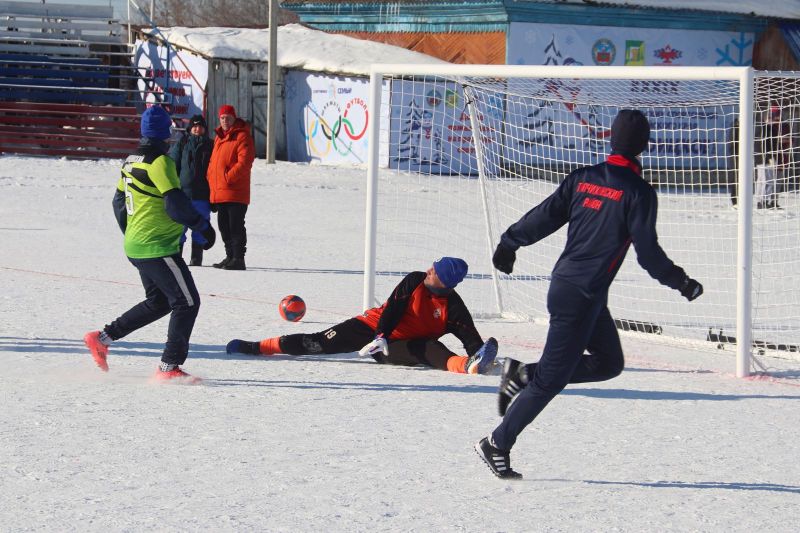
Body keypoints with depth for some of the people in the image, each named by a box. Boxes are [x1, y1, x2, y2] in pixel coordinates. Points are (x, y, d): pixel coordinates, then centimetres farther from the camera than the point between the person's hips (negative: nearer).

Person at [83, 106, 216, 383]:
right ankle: (169, 367, -6)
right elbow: (175, 203, -22)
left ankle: (103, 338, 20)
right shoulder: (159, 161, -16)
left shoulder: (132, 161, 12)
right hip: (158, 248, -9)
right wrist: (203, 226, -12)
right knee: (187, 302, -3)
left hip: (136, 245, 9)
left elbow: (119, 201, 21)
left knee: (158, 302, 21)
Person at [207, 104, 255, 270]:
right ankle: (230, 256, 21)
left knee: (235, 225, -9)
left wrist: (229, 177, -20)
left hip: (235, 192, -9)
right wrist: (211, 178, 10)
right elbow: (213, 161, 26)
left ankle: (238, 259, -8)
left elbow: (244, 162, -16)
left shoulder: (242, 136, -7)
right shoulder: (219, 137, 19)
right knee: (224, 225, 13)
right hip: (219, 192, 9)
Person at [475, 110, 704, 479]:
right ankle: (497, 445, 2)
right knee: (552, 379, -1)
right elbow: (648, 252, -12)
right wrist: (681, 282, 1)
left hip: (563, 283, 8)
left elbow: (543, 218, 8)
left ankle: (523, 375, 12)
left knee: (609, 362, 19)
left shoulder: (584, 178, 6)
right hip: (583, 296, -8)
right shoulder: (639, 193, -11)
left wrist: (509, 243, 21)